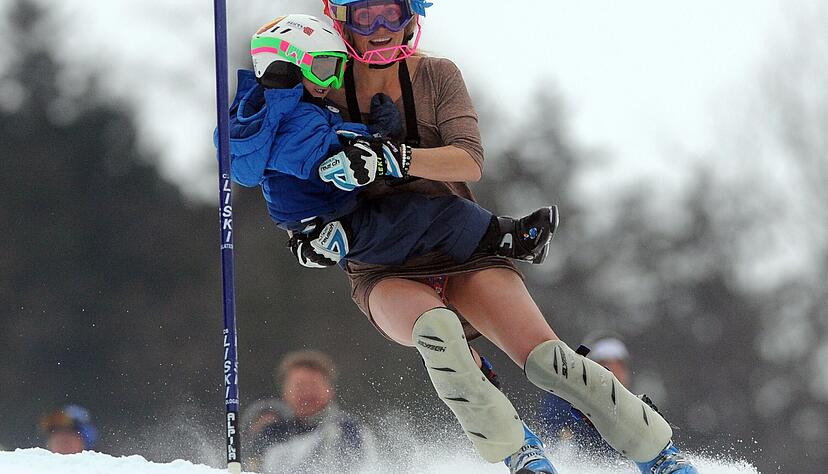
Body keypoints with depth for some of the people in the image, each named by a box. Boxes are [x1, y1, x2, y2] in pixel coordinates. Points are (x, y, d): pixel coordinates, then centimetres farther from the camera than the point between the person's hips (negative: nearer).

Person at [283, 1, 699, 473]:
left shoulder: (437, 76, -3)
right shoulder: (325, 96, -1)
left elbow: (471, 163, -16)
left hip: (463, 247, 0)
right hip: (387, 274, 0)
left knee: (547, 358, -21)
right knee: (437, 328, -36)